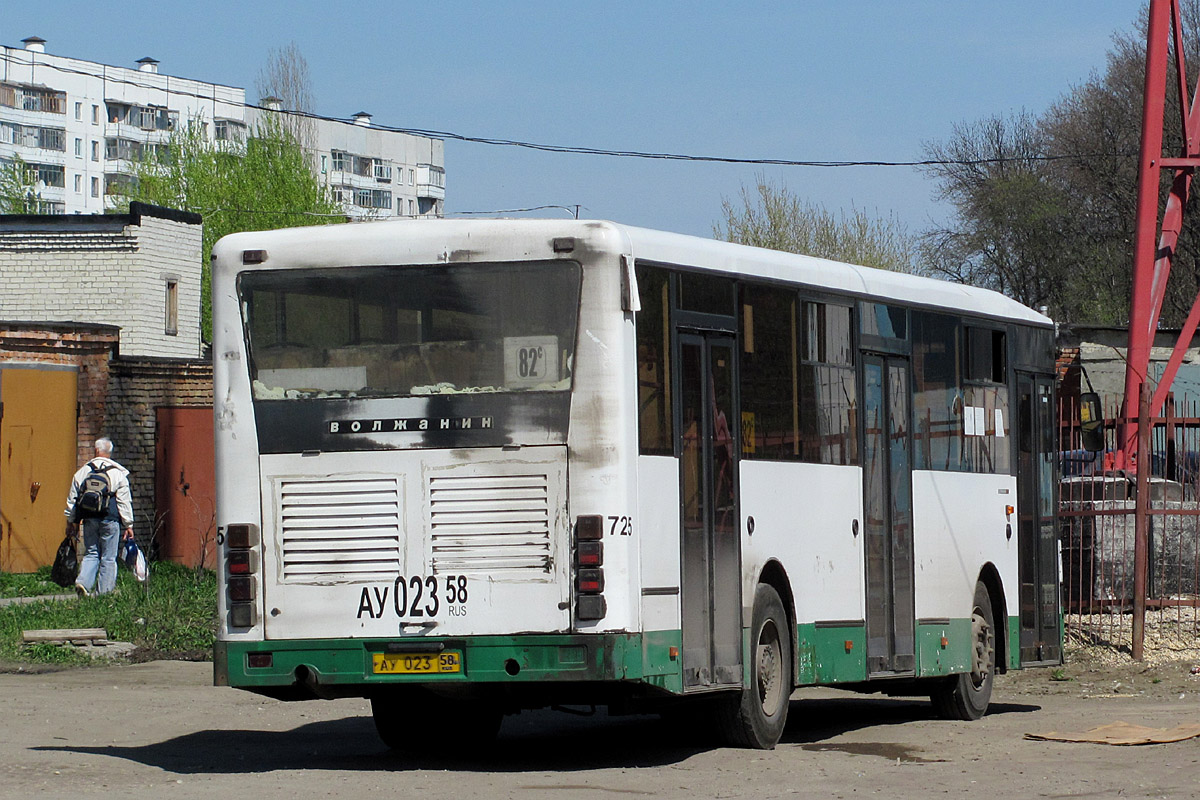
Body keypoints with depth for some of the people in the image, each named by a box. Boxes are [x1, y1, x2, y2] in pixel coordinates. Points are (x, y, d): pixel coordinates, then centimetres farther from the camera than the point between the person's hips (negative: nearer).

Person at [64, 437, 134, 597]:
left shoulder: (83, 472, 6)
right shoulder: (118, 473, -3)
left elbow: (72, 500, 11)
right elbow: (124, 502, -3)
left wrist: (74, 523, 21)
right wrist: (128, 525, 3)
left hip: (89, 520, 2)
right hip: (110, 519, -2)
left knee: (91, 554, 12)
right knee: (108, 558, 5)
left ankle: (83, 582, -9)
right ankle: (104, 591, 4)